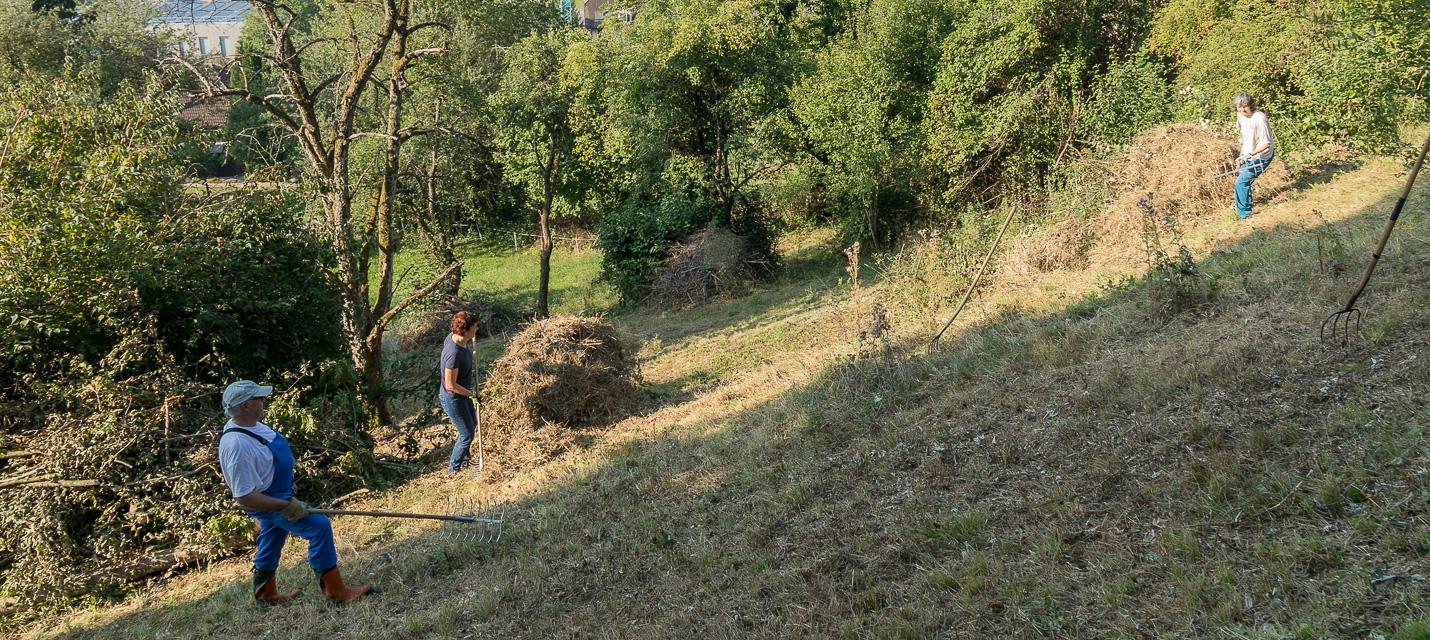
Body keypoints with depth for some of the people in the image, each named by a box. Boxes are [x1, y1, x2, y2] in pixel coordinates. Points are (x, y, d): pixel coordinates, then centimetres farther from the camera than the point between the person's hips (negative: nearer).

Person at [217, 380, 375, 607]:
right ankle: (336, 591, -8)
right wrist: (286, 506, -30)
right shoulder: (237, 445, -35)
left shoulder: (248, 423, -5)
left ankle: (266, 595, 46)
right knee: (319, 526, -17)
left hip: (277, 495, 10)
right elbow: (245, 496, -32)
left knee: (271, 543, 25)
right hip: (268, 501, -10)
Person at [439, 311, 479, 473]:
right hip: (453, 399, -9)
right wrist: (471, 394, -17)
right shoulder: (454, 353, -38)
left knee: (472, 424, 28)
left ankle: (464, 458, 50)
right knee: (467, 434, 8)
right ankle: (454, 468, 30)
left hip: (462, 393, 9)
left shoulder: (454, 336, -12)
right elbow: (451, 385, -30)